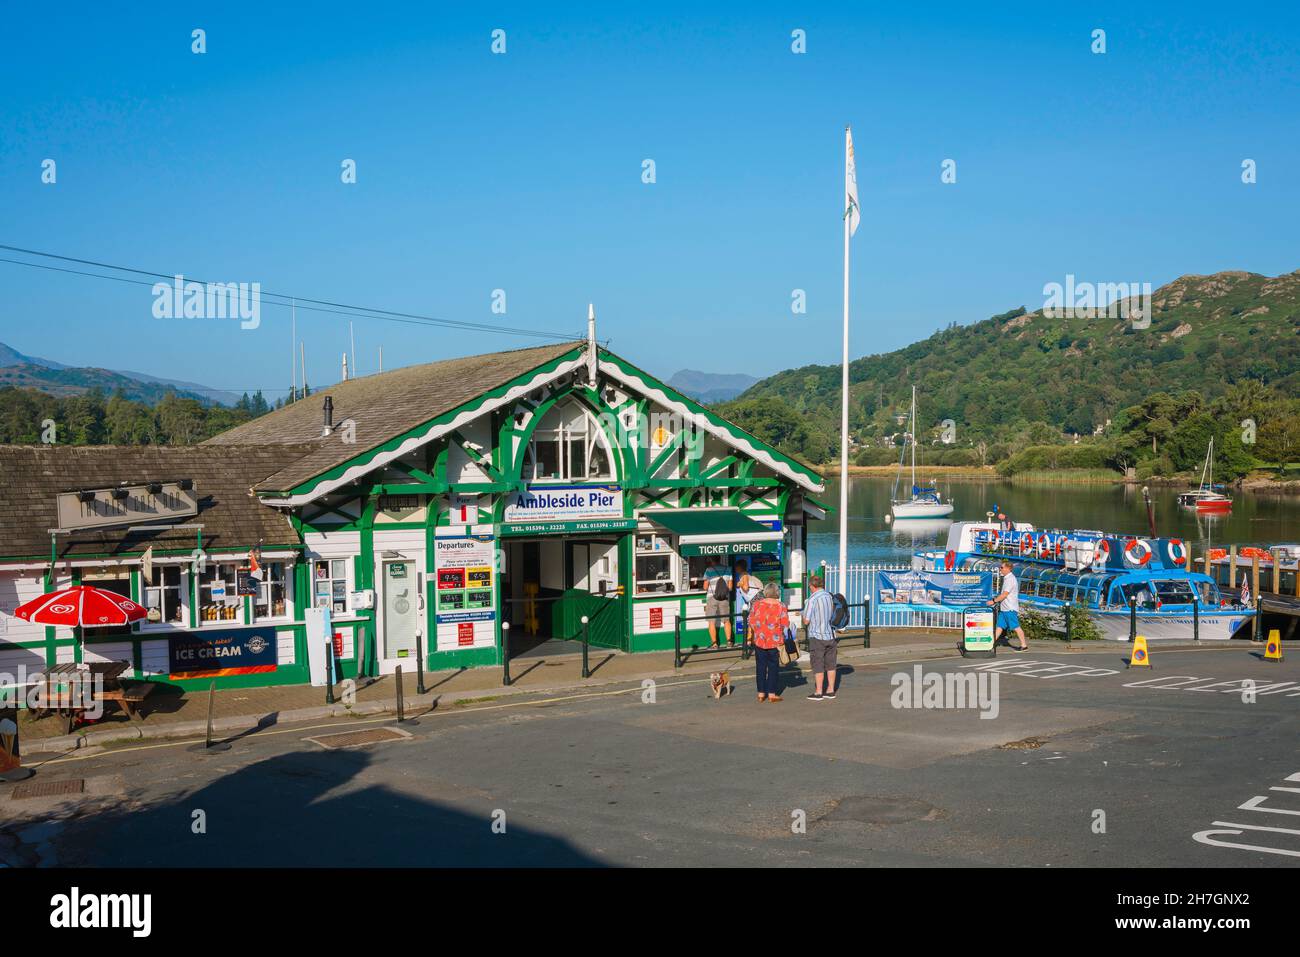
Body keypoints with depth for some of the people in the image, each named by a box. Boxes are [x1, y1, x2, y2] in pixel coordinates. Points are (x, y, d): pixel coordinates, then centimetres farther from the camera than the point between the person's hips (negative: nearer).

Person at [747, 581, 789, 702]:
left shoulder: (757, 604, -3)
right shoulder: (781, 607, -9)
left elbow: (751, 621, 2)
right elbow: (785, 625, -9)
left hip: (759, 641, 2)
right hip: (775, 641, -2)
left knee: (760, 666, 10)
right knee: (773, 667, 7)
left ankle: (761, 693, 13)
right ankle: (772, 694, 8)